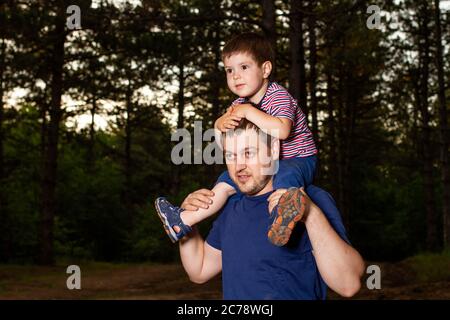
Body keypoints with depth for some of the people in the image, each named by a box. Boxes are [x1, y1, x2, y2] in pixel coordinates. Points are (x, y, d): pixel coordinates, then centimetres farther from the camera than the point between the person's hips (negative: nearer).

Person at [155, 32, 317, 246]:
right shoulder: (241, 102, 6)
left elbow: (281, 130, -37)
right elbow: (220, 125, 12)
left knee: (285, 175, -42)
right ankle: (183, 221, 11)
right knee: (226, 180, 7)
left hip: (299, 159, -8)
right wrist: (222, 122, -14)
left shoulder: (278, 96, -20)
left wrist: (249, 112, -31)